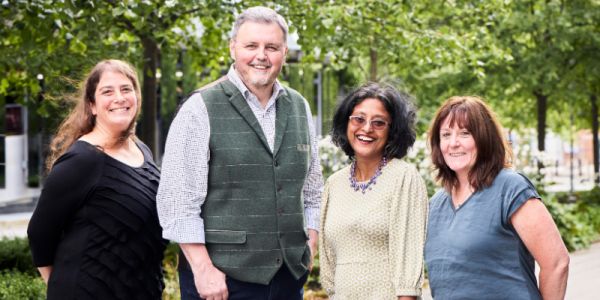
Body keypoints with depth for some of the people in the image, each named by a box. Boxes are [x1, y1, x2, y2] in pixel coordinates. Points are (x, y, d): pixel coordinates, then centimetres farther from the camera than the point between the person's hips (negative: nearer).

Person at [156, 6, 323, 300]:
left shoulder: (299, 108, 10)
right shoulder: (200, 109, -6)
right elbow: (177, 200, -11)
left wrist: (310, 249, 9)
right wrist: (203, 269, -14)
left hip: (290, 275, 5)